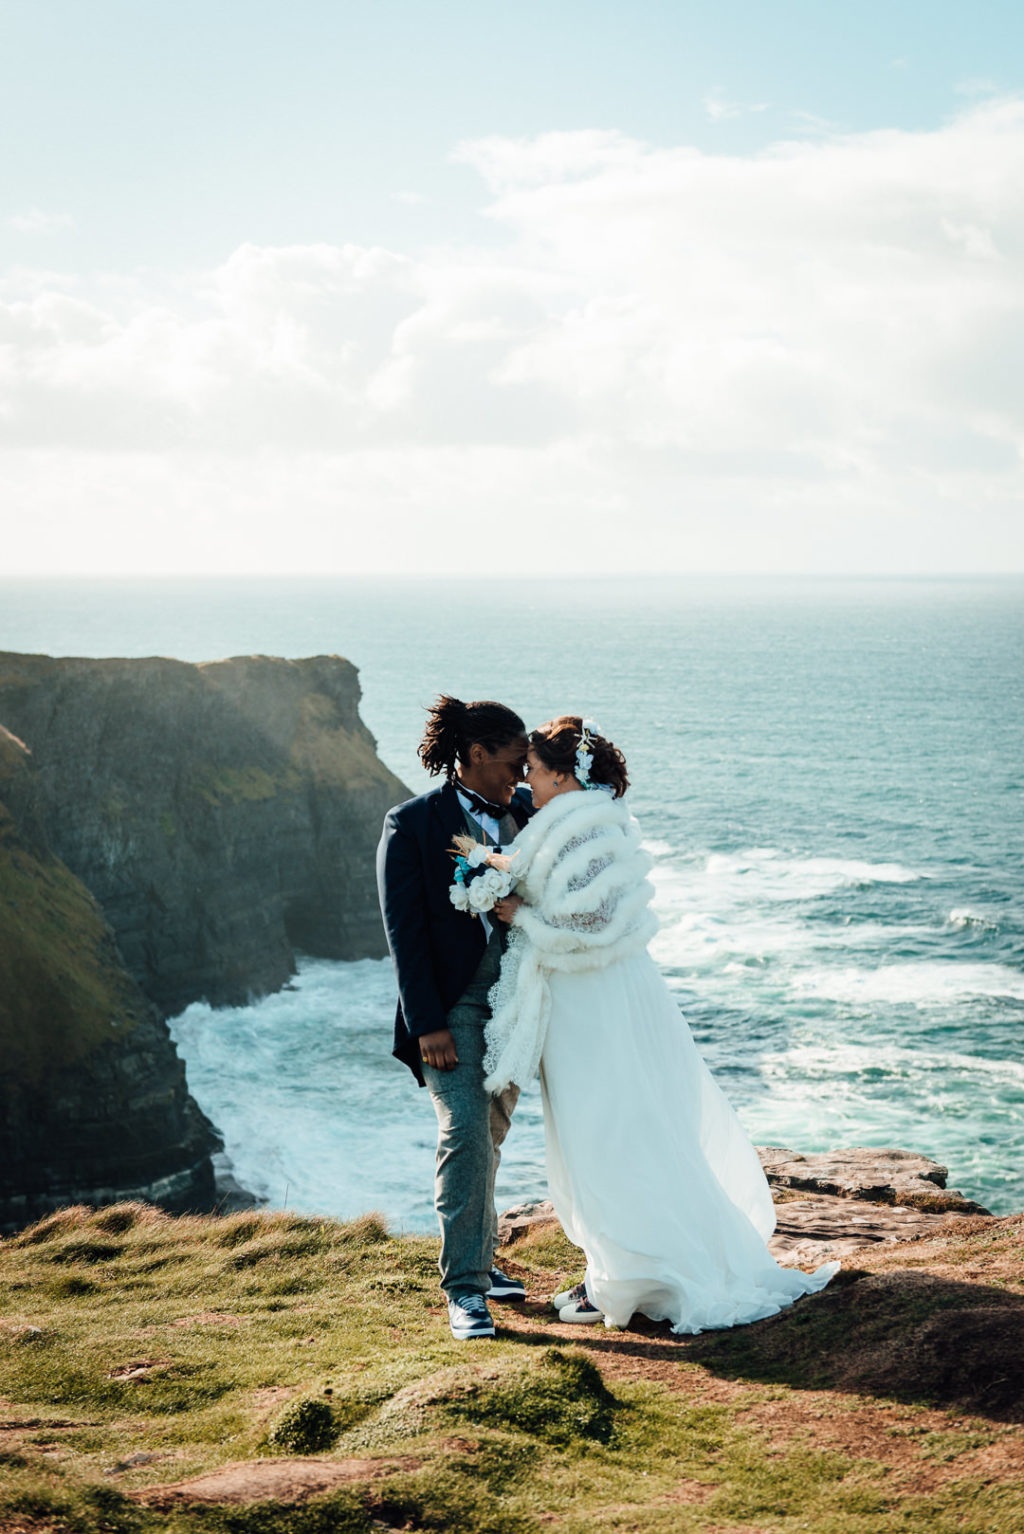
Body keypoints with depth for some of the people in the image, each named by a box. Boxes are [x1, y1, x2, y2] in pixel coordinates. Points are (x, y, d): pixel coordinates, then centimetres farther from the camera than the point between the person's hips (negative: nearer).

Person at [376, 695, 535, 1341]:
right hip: (453, 1003, -6)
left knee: (491, 1133, 14)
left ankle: (479, 1257, 29)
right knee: (465, 1132, -13)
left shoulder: (524, 811, 7)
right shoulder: (412, 823, -8)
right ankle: (465, 1289, -7)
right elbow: (405, 930, -11)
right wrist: (427, 1023, -16)